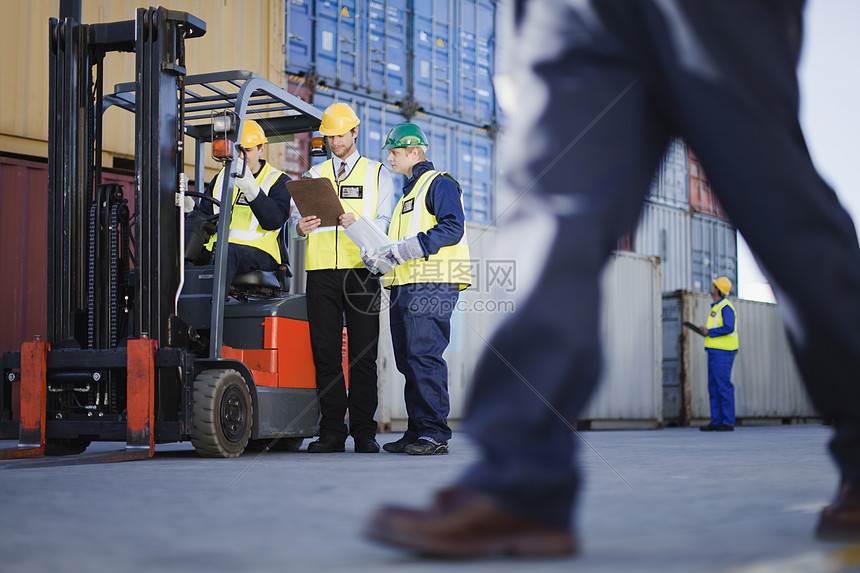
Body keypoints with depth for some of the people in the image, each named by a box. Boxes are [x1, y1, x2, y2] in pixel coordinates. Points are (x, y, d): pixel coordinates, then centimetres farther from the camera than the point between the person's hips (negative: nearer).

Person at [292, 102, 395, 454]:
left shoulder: (377, 174, 12)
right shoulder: (315, 175, 19)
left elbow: (384, 223, 0)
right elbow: (297, 219, 12)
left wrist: (357, 224, -21)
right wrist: (301, 227, -13)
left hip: (361, 271, -2)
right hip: (321, 271, 2)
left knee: (363, 354, -2)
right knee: (326, 353, 0)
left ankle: (364, 432, 2)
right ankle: (332, 432, 4)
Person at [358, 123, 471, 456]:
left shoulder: (440, 184, -1)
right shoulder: (408, 193, 28)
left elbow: (452, 229, -15)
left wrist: (407, 248, -19)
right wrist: (379, 259, 9)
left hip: (431, 286, -9)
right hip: (404, 287, 10)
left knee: (425, 357, -14)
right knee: (409, 362, 7)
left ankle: (435, 434, -13)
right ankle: (417, 431, 10)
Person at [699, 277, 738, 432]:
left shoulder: (726, 307, -11)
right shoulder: (716, 307, 20)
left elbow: (728, 328, -23)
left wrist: (709, 332, -15)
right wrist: (705, 330, 10)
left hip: (723, 352, -10)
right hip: (715, 351, 10)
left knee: (724, 386, -9)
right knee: (713, 386, 9)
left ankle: (728, 422, -8)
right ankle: (716, 421, 10)